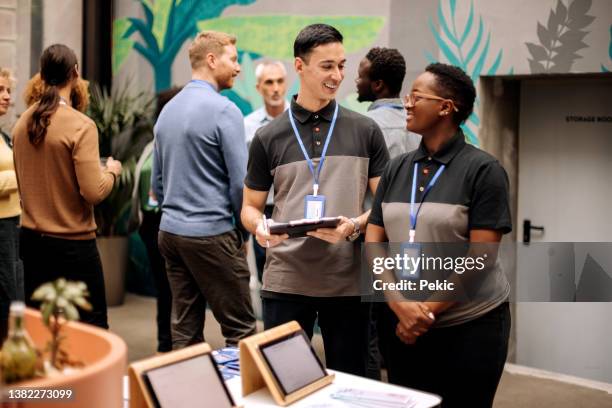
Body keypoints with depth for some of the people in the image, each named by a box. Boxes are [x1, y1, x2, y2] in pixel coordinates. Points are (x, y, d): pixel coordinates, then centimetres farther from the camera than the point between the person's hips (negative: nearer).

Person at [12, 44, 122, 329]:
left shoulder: (22, 123, 4)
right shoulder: (81, 125, -16)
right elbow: (93, 192, -19)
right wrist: (112, 171, 0)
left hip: (31, 238, 7)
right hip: (72, 242, -6)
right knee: (93, 327, 2)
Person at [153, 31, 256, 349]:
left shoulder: (168, 110, 12)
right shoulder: (224, 110, -12)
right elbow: (240, 182, -14)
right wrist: (242, 232, 0)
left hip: (170, 231, 8)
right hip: (211, 235, -8)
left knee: (185, 331, 11)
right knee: (240, 330, -1)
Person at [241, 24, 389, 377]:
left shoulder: (365, 131, 3)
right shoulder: (268, 138, 3)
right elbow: (250, 206, 10)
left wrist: (355, 226, -15)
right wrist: (260, 227, -13)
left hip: (348, 281, 0)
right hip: (286, 280, 0)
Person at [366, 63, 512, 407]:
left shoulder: (483, 170, -9)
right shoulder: (397, 169, 5)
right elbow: (373, 244, 2)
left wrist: (426, 311, -16)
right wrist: (400, 305, -13)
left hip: (470, 326, -4)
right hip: (401, 323, 4)